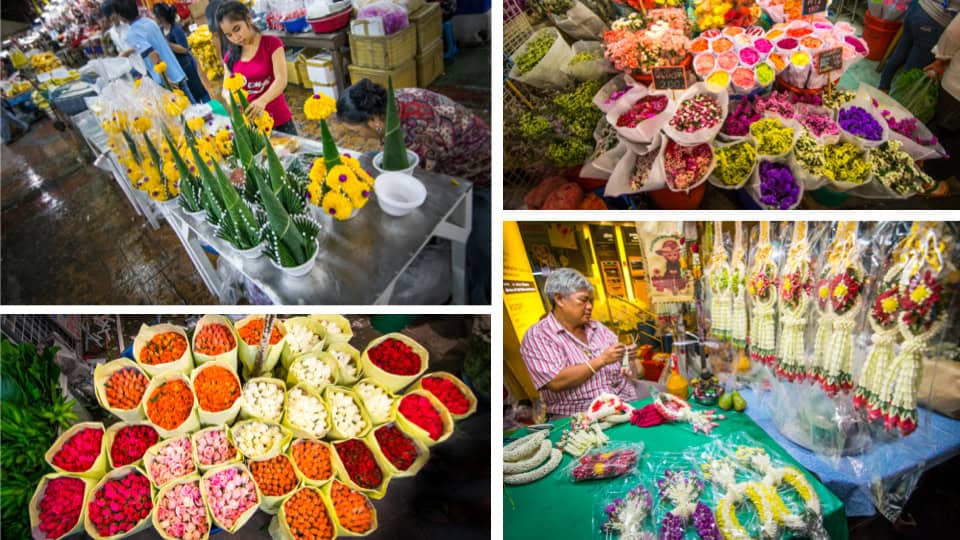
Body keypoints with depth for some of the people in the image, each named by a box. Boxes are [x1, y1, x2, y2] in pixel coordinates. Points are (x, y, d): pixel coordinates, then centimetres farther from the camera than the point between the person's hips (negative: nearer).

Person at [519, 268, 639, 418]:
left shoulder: (598, 328, 14)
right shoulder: (537, 336, -5)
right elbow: (556, 382, -17)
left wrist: (627, 358, -3)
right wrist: (601, 360, -18)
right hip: (581, 417, -5)